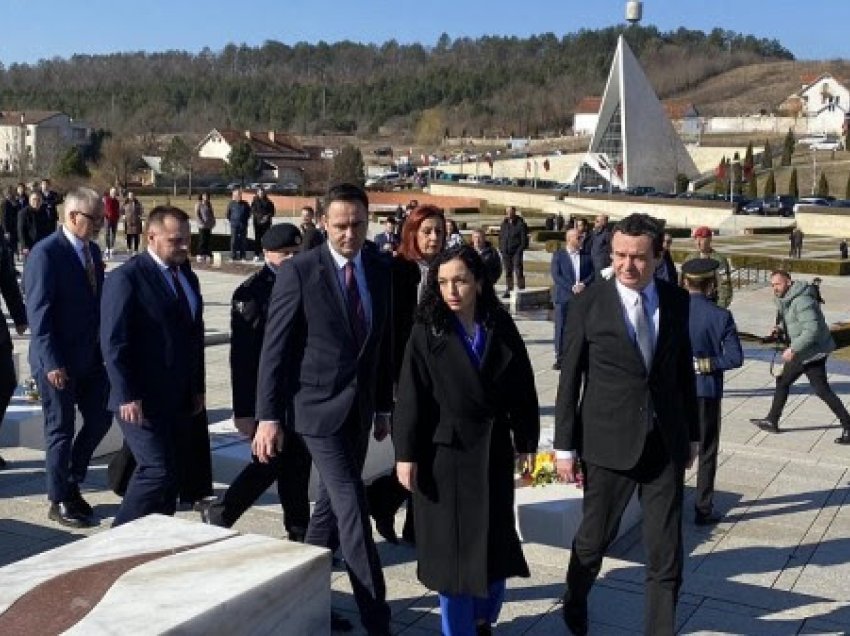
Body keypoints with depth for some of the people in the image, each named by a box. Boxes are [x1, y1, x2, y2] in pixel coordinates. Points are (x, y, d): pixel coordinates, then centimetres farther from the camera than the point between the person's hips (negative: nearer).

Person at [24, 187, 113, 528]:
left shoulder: (93, 250, 8)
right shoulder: (45, 253, -16)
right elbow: (38, 312, -18)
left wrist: (103, 347, 8)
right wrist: (52, 363, -20)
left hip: (90, 356, 7)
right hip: (58, 362, -7)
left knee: (100, 418, 10)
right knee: (61, 430, 4)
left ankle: (71, 483, 30)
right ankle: (60, 501, 19)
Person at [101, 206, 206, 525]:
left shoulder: (188, 277, 13)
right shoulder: (126, 278, -9)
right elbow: (113, 342, -13)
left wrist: (197, 388, 15)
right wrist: (127, 396, -18)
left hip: (179, 400, 7)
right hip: (141, 401, -7)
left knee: (171, 475, 9)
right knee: (158, 470, -11)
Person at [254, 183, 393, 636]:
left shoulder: (383, 270, 4)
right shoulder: (299, 271, -11)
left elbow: (385, 342, 11)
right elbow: (275, 348, -10)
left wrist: (383, 406, 13)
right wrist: (268, 416, -12)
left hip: (359, 407, 6)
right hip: (318, 406, -5)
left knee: (332, 504, 15)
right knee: (353, 510, -8)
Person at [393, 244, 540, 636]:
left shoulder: (501, 329, 0)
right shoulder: (427, 332, -7)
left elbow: (522, 388, 5)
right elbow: (410, 397, -8)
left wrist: (526, 441, 6)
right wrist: (405, 454, -10)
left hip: (493, 448, 3)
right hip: (444, 451, -3)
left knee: (496, 541, 11)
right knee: (451, 545, 6)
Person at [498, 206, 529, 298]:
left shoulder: (520, 223, -7)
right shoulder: (504, 222, 11)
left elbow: (524, 238, -7)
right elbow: (501, 236, 18)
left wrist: (520, 249, -13)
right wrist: (501, 248, 9)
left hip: (516, 251, -6)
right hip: (506, 252, 6)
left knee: (518, 271, -6)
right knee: (508, 272, 10)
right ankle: (509, 290, 18)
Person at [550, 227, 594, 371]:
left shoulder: (587, 256, 11)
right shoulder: (558, 255, 3)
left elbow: (592, 274, 7)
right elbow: (556, 275, -6)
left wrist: (583, 284, -12)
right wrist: (572, 288, -14)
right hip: (563, 297, -2)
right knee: (561, 327, -1)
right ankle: (559, 358, 6)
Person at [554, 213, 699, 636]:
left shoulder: (677, 301, 2)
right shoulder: (589, 304, -7)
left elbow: (685, 370, 10)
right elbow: (570, 380, -5)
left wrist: (692, 434, 13)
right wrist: (565, 447, -5)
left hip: (666, 443, 2)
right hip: (609, 442, -2)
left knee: (666, 551, 6)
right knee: (595, 537, 14)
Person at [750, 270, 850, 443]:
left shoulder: (802, 301, -22)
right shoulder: (785, 300, 9)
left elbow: (812, 329, -29)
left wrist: (793, 349, -28)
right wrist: (779, 330, 3)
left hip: (813, 352, -11)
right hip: (800, 353, 11)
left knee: (821, 389, -9)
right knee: (782, 382, 17)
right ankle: (772, 421, 28)